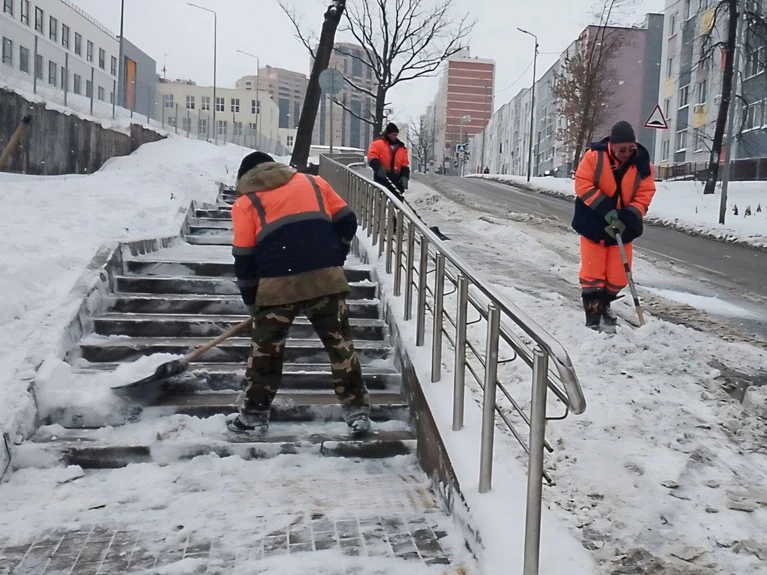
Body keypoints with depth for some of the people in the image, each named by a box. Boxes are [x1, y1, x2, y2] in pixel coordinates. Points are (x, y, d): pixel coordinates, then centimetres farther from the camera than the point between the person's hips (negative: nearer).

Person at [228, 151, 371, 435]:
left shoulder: (246, 202, 13)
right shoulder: (313, 183, 20)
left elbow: (244, 258, 10)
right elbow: (346, 222, 16)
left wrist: (252, 301, 19)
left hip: (278, 284, -1)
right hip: (325, 278, 2)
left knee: (266, 350, 14)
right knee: (340, 344, 11)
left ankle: (254, 415, 23)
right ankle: (357, 410, 14)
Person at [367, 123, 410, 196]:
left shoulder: (401, 147, 16)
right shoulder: (377, 143, 4)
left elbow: (405, 164, 12)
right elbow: (372, 157, -8)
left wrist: (405, 176, -6)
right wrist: (379, 168, -25)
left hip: (396, 179, 4)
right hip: (382, 178, -4)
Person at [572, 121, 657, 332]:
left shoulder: (642, 164, -8)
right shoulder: (595, 156, -15)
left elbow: (644, 196, -7)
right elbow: (583, 185, -16)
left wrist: (627, 218, -23)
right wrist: (606, 210, -24)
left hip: (623, 227, 3)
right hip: (594, 223, -2)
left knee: (618, 275, 8)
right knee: (593, 272, 0)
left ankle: (604, 305, 32)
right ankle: (593, 315, 9)